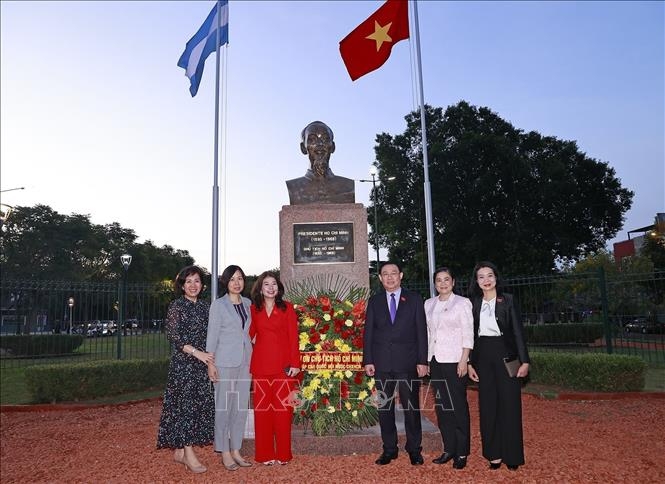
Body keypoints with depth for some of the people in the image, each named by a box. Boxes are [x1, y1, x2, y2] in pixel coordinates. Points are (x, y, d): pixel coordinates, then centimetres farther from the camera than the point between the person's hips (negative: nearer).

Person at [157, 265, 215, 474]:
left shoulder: (204, 306, 11)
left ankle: (180, 450, 17)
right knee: (185, 402, -5)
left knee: (199, 403, 6)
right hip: (183, 362, -6)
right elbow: (173, 336, -12)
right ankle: (189, 454, 1)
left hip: (201, 362, 6)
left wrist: (209, 357, 6)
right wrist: (196, 353, -19)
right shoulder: (177, 306, -6)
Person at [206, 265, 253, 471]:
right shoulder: (218, 305, -3)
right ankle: (225, 452, 11)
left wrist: (252, 359, 10)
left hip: (245, 361, 5)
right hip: (225, 361, -5)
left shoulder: (247, 303, 10)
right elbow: (212, 335, -5)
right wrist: (210, 364, -9)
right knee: (224, 406, 1)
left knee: (241, 406, 8)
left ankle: (236, 450, 19)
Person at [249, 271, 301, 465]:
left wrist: (295, 363, -7)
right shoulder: (254, 309, 9)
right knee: (262, 409, 4)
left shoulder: (287, 308, 3)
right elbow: (250, 334, 8)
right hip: (261, 365, 2)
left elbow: (293, 337, 0)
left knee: (282, 409, 1)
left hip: (283, 365, -2)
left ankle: (283, 454, 14)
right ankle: (265, 454, 16)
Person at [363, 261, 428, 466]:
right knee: (384, 407, 8)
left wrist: (422, 361, -4)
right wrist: (368, 361, 0)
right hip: (382, 363, 2)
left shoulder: (414, 299, 4)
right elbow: (368, 332, 7)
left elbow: (421, 331, 1)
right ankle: (389, 449, 20)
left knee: (411, 407, 4)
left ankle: (414, 449, 18)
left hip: (408, 362, -1)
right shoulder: (374, 301, 8)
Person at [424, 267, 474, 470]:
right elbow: (427, 333, 14)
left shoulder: (462, 303, -2)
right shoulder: (429, 304, 12)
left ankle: (462, 453, 10)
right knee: (441, 406, 8)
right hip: (435, 361, 5)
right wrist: (425, 360, 9)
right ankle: (448, 449, 19)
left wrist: (463, 361, -12)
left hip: (455, 361, -5)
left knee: (458, 406, -1)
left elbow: (468, 334, -6)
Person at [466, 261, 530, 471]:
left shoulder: (507, 300, -1)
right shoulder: (473, 303, 6)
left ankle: (512, 455, 15)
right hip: (483, 356, 3)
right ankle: (494, 453, 17)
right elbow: (471, 334, 8)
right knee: (488, 405, 7)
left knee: (509, 404, 2)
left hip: (505, 354, -2)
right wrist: (469, 363, 4)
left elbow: (518, 331, -3)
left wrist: (524, 361, -8)